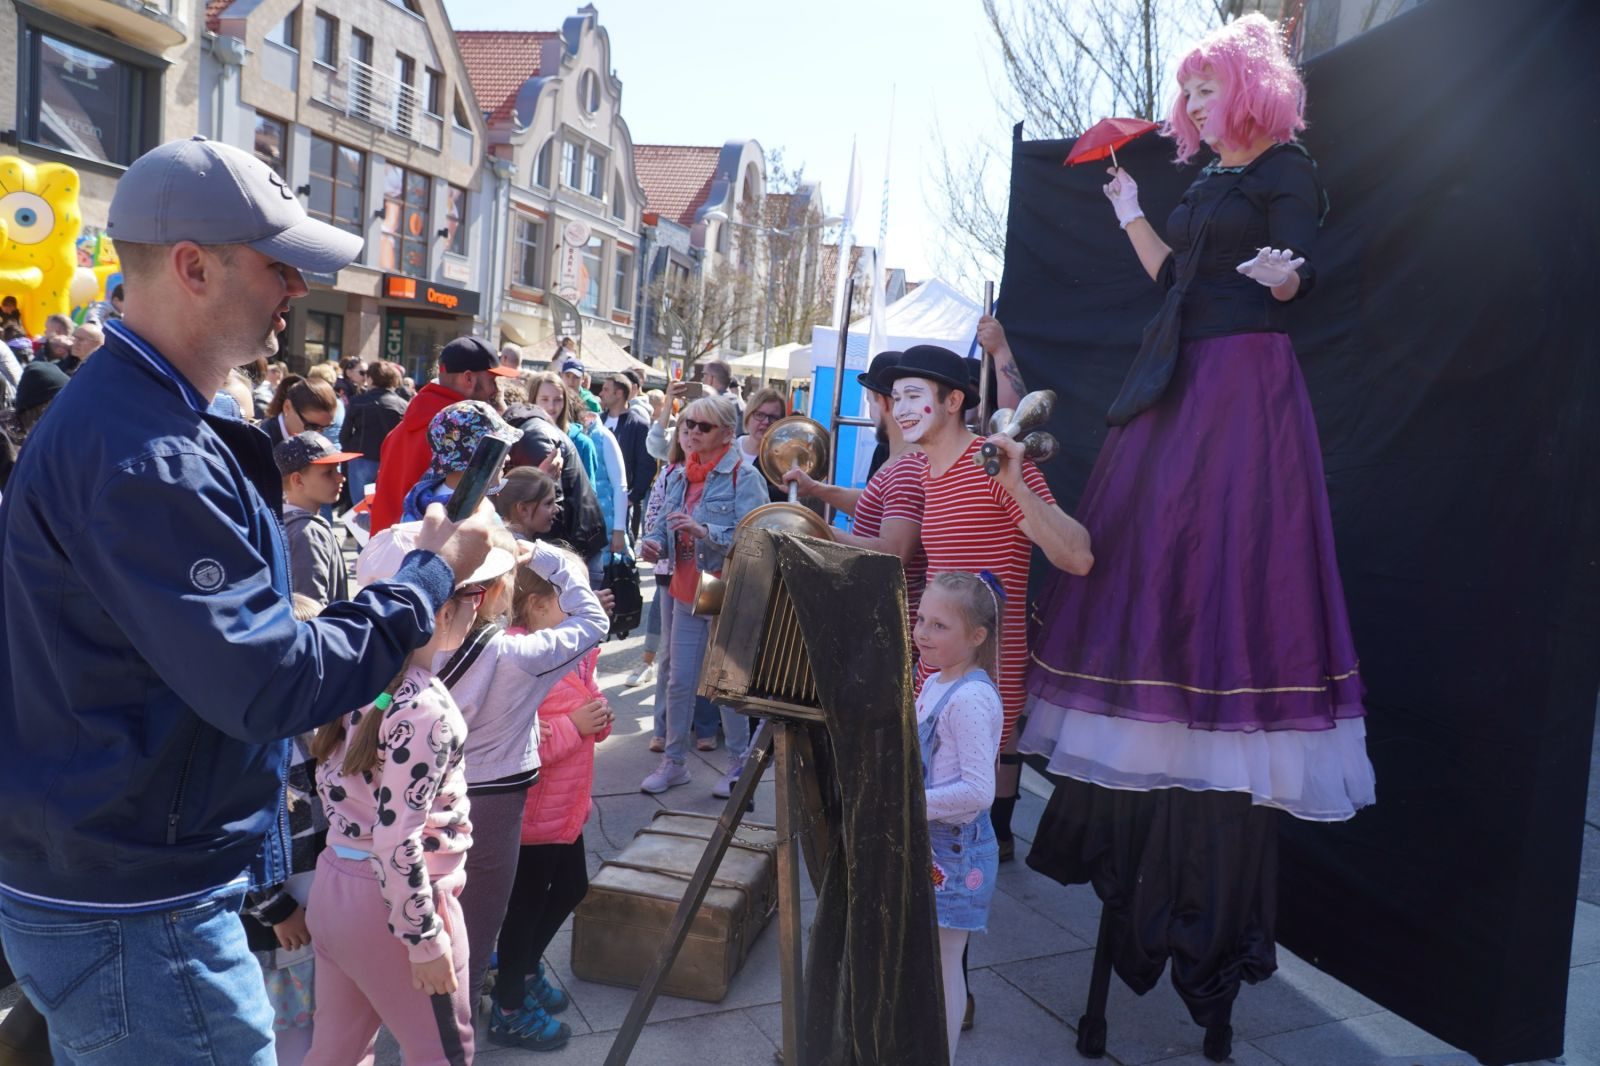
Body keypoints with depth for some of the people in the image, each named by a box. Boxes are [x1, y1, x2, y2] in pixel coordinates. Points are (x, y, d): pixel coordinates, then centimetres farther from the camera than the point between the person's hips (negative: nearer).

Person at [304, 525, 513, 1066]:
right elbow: (396, 842, -24)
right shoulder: (424, 708, -24)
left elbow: (334, 790, 10)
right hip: (391, 903, -8)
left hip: (335, 887, 8)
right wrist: (424, 939, -15)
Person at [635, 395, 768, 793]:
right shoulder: (678, 476, 10)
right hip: (685, 591, 7)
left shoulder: (743, 477, -11)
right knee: (679, 680, 15)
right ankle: (674, 761, 31)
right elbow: (664, 525, 14)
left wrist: (703, 530, -28)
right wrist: (654, 542, -8)